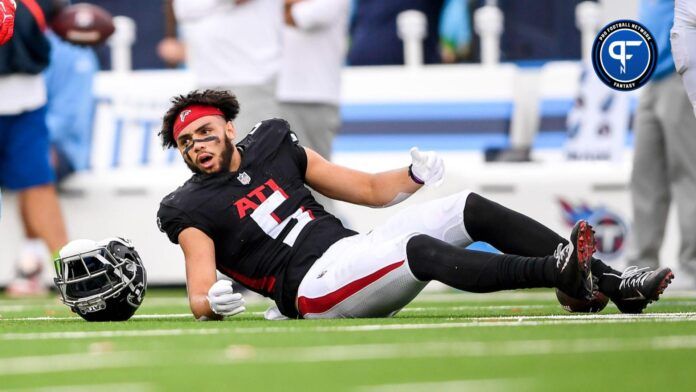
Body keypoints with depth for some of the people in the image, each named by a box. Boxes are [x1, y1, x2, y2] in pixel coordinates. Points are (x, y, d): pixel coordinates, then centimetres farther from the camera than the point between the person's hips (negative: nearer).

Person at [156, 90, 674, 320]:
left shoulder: (274, 148, 16)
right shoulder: (194, 210, 0)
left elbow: (372, 190, 19)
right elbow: (200, 301, -9)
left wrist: (414, 176, -2)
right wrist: (213, 302, -33)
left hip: (355, 251, 7)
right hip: (316, 288, -7)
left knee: (472, 211, -6)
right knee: (420, 250, -32)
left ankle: (613, 284, -14)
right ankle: (563, 272, -47)